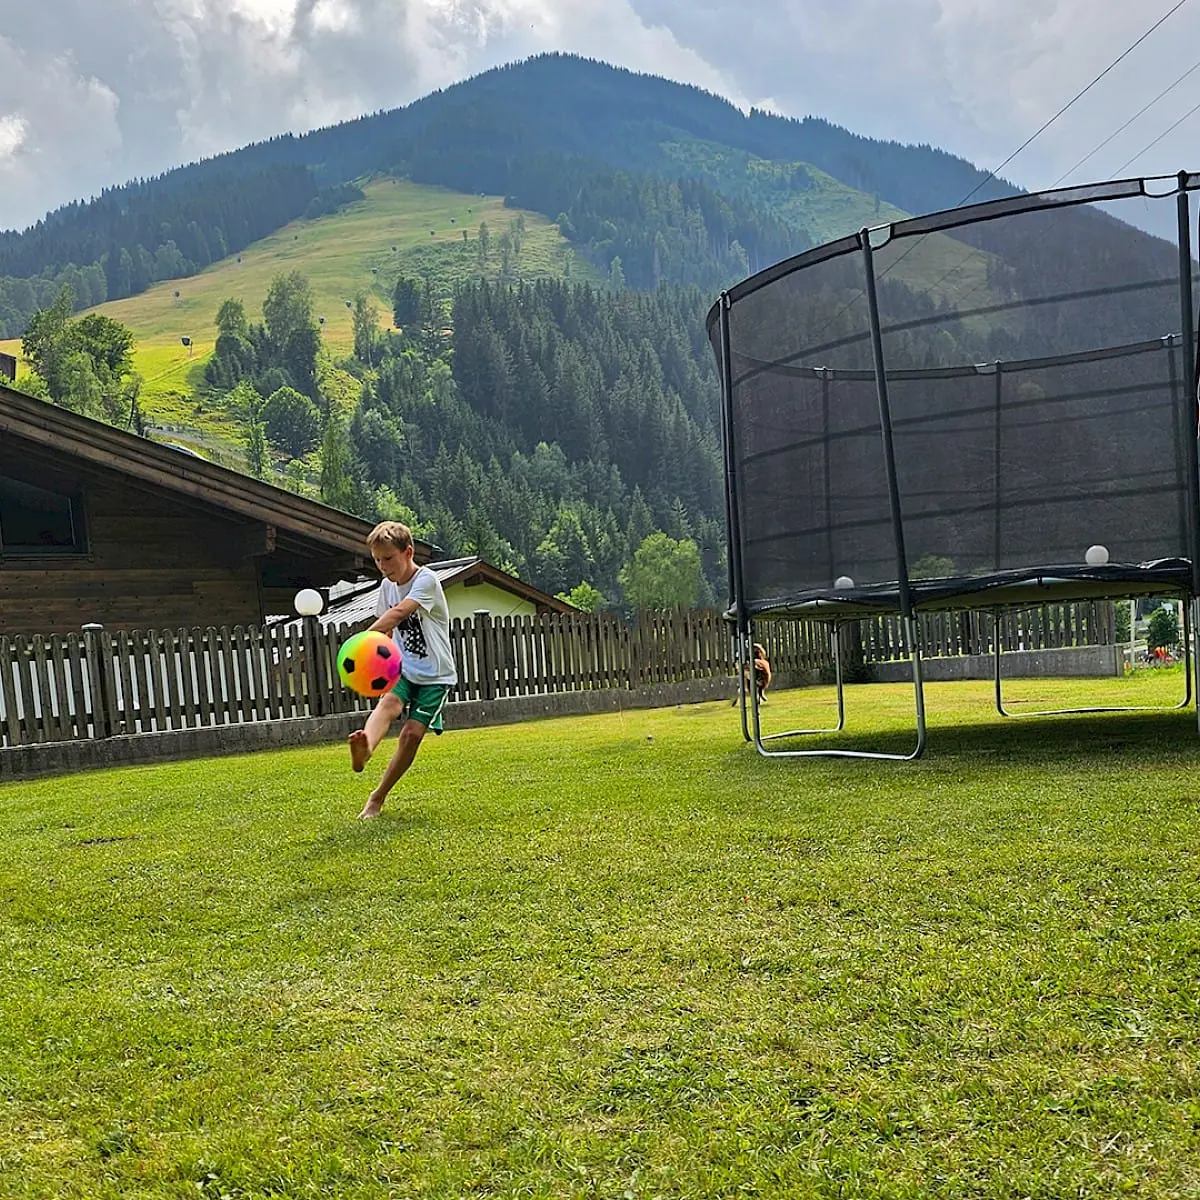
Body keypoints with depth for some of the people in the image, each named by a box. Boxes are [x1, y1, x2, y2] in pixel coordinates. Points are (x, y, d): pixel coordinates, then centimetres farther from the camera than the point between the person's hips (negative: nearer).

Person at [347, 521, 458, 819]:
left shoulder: (426, 580, -17)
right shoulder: (387, 586, 6)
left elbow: (398, 613, -35)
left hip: (434, 675, -4)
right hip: (403, 669, 5)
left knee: (412, 732, -15)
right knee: (388, 703, -28)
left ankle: (377, 797, 0)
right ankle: (364, 750, -61)